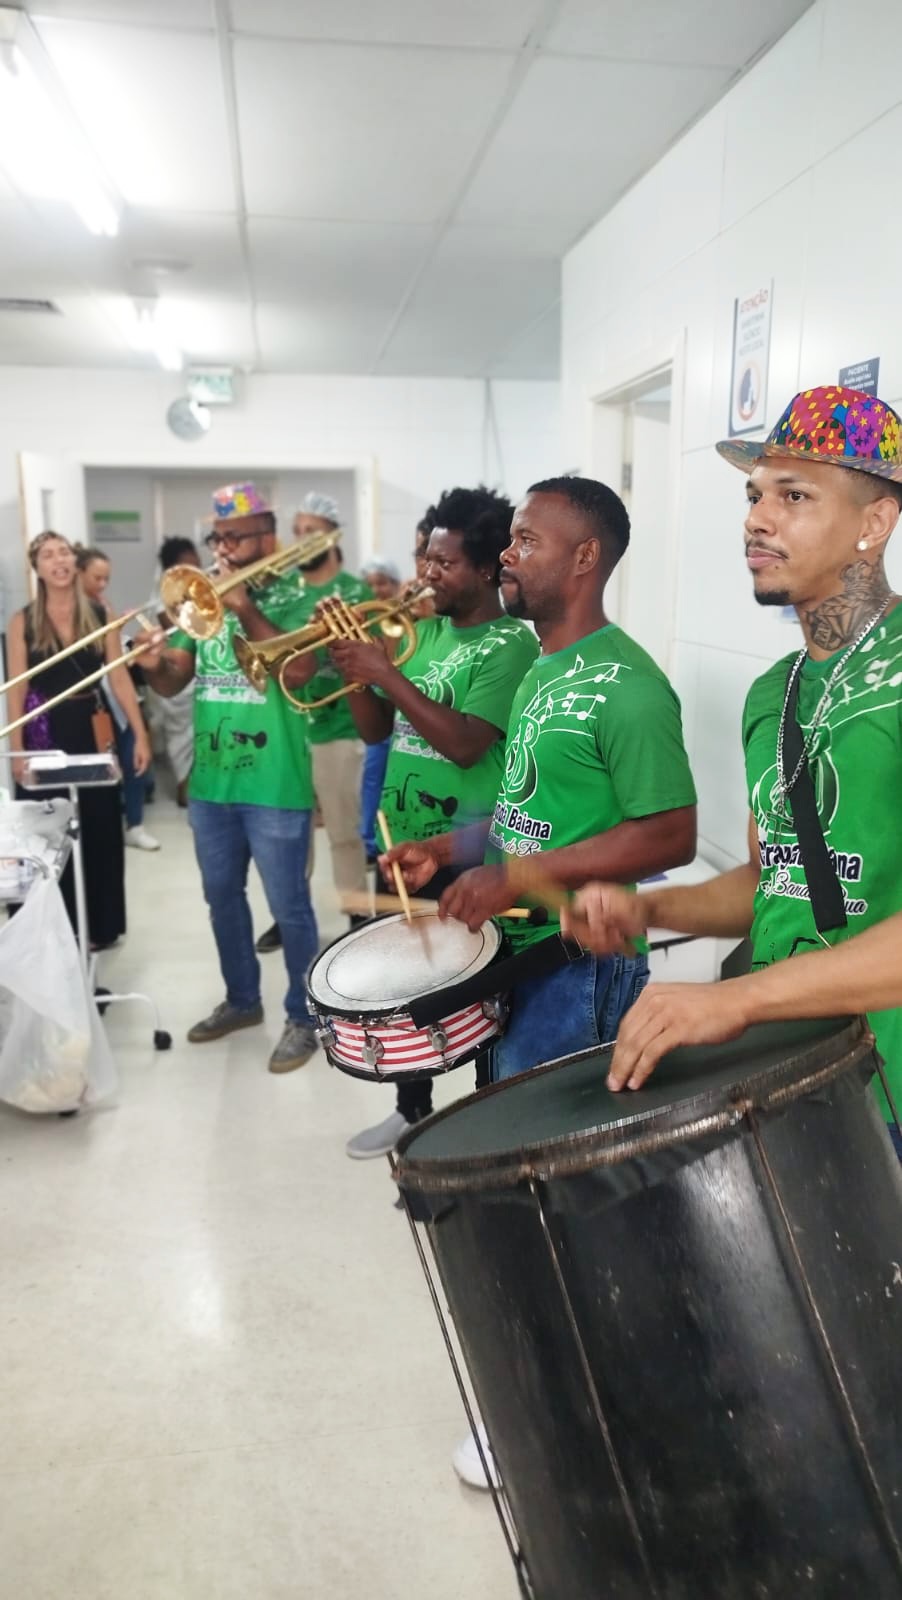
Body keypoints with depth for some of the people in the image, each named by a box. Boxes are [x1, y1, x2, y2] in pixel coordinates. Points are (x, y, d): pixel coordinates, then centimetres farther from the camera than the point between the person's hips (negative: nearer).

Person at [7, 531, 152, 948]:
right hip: (43, 732, -1)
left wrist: (141, 735, -4)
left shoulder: (101, 616, 2)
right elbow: (17, 690, -2)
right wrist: (16, 749, -8)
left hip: (91, 730, 2)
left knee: (99, 831, 7)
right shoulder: (23, 622, -2)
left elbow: (120, 679, 1)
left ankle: (98, 926, 21)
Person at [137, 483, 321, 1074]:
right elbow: (172, 684, 7)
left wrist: (247, 610, -23)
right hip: (209, 782, 6)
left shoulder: (292, 599, -6)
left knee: (289, 907, 2)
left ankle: (304, 1017, 17)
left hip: (275, 786, -6)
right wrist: (156, 663, -15)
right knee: (222, 897, 18)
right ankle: (242, 999, 35)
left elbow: (300, 669, -23)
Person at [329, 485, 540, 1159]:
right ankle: (413, 1109, 37)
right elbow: (376, 729, 12)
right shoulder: (426, 630, 10)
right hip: (405, 842, 8)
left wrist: (388, 674, -22)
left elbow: (465, 744, -25)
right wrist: (355, 672, -5)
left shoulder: (511, 643, -13)